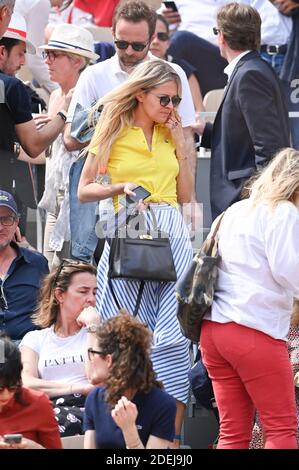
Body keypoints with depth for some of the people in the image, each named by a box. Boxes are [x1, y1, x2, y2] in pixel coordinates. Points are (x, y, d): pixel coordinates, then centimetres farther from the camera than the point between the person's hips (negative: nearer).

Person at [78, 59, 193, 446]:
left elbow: (185, 196, 12)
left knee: (174, 334, -7)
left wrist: (180, 144, 6)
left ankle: (171, 433, -9)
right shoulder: (115, 131, 4)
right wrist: (120, 188, -13)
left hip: (173, 235, 3)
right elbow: (84, 191, 4)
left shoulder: (171, 134, 15)